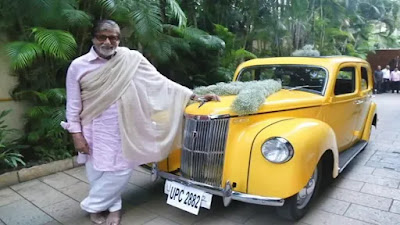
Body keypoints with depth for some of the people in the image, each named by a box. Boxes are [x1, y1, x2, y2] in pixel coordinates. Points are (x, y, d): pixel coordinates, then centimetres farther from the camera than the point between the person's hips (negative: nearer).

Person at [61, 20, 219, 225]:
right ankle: (114, 207, 35)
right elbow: (73, 104, 1)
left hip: (123, 129, 0)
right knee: (96, 172, 11)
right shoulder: (78, 66, -4)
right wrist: (76, 134, -3)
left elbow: (160, 82, -6)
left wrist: (193, 96, -10)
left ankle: (92, 206, 30)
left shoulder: (132, 59, -6)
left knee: (119, 170, 5)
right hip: (94, 130, 1)